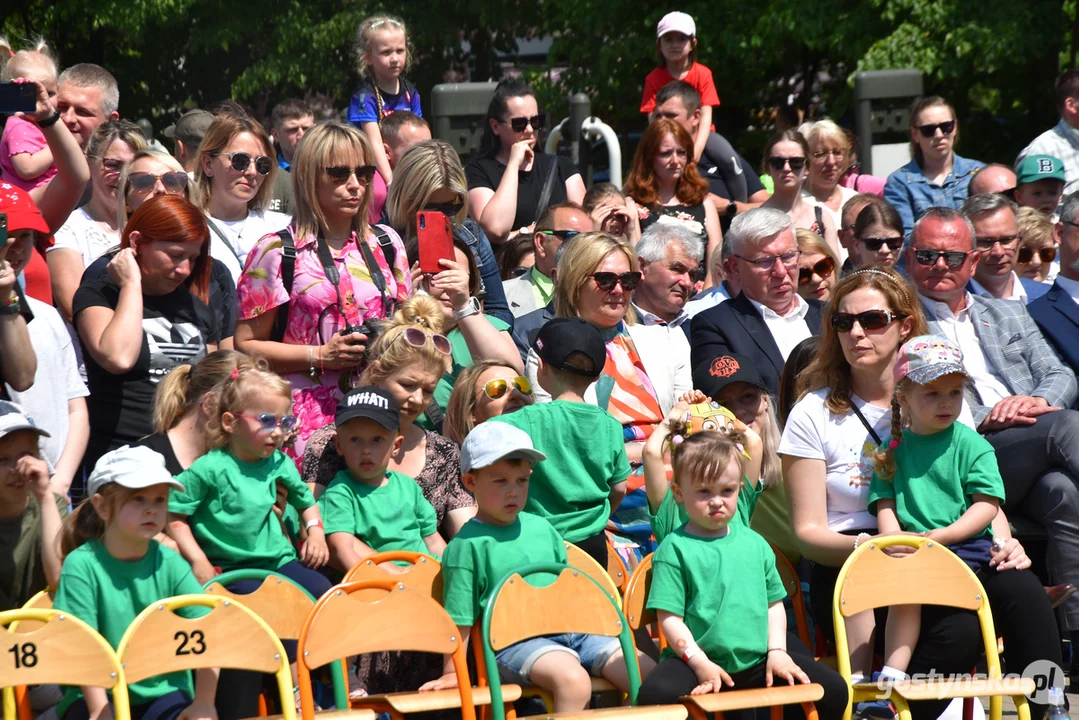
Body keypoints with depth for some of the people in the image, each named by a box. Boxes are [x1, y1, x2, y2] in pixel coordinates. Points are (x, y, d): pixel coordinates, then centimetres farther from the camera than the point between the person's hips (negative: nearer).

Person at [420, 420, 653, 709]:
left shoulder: (542, 528, 16)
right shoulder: (467, 544, -4)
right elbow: (459, 621, -3)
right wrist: (452, 674, -2)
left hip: (567, 629, 7)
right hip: (513, 643, -7)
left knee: (649, 673, -5)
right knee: (573, 680, -36)